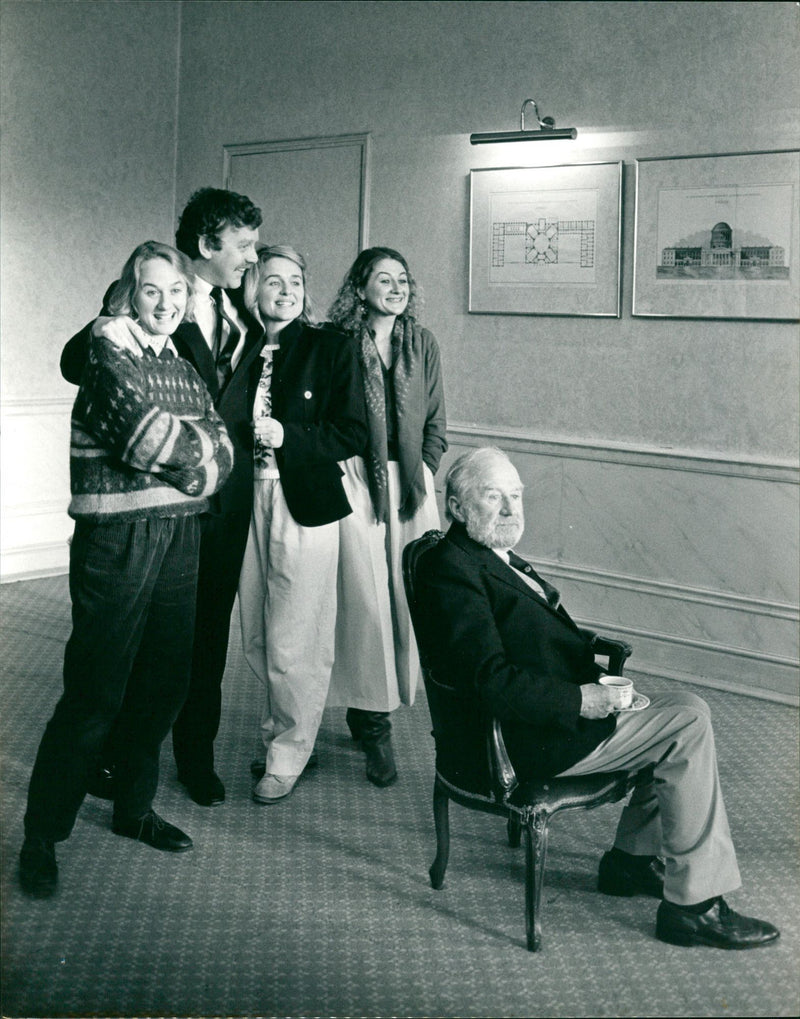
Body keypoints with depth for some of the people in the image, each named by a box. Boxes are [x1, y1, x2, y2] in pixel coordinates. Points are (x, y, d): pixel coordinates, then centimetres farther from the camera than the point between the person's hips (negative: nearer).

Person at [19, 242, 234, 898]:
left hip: (180, 540, 7)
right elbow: (152, 438, -19)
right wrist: (196, 457, -5)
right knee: (95, 693, -4)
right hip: (117, 541, -7)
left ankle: (134, 808, 32)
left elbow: (221, 450, 5)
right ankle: (42, 837, 8)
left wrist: (191, 458, -12)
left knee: (165, 683, 13)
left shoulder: (184, 368, 14)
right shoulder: (109, 361, -8)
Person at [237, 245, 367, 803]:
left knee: (294, 644, -2)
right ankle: (277, 731, 30)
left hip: (305, 501, -4)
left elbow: (353, 433, -5)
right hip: (248, 501, 4)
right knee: (258, 639, 11)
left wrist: (286, 437, -15)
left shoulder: (331, 347, -2)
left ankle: (289, 753, 14)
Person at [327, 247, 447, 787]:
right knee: (365, 595, -4)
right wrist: (340, 463, -6)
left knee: (413, 593, 2)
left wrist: (423, 475, 4)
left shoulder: (423, 344, 11)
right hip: (354, 480, -4)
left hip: (411, 481, 4)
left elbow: (436, 421, 13)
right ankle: (372, 719, 6)